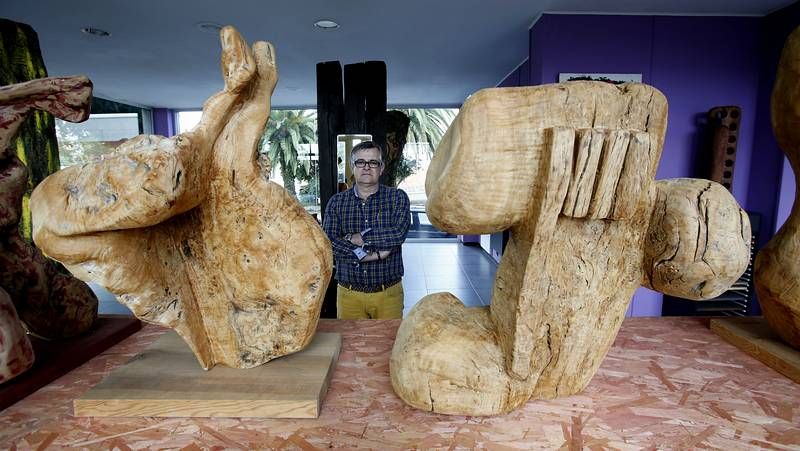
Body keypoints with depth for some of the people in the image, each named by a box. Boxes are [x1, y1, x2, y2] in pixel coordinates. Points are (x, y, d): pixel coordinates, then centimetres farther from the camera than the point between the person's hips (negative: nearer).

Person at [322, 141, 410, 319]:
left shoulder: (397, 197, -1)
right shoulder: (337, 201, 2)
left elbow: (398, 234, -17)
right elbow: (327, 242, -11)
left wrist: (355, 238, -14)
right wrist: (369, 255, -19)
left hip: (388, 292, -1)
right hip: (349, 293, 1)